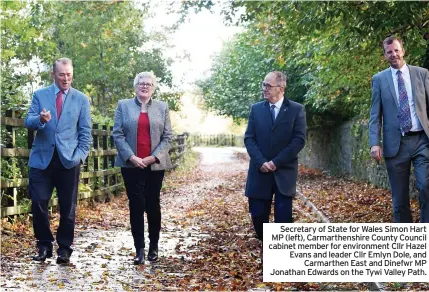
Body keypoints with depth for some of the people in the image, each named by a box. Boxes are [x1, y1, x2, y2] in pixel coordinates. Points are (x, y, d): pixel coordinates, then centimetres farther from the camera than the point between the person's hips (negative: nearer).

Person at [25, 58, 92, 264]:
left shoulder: (82, 99, 6)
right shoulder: (40, 95, 8)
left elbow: (85, 132, 4)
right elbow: (28, 122, 0)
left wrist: (80, 156, -8)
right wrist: (40, 119, -23)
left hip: (68, 160, 0)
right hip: (42, 158, 1)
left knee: (68, 207, 3)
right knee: (38, 204, -2)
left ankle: (64, 248, 14)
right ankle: (44, 245, 14)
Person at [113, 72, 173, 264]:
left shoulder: (162, 107, 9)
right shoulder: (123, 106, 6)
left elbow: (167, 137, 5)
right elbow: (118, 135, 0)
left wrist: (154, 157, -8)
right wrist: (131, 157, -11)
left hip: (155, 165, 1)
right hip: (131, 165, -1)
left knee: (153, 204, 5)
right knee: (136, 205, -2)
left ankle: (153, 246, 17)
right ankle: (139, 249, 2)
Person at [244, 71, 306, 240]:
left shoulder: (297, 109, 0)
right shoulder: (256, 109, 9)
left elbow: (299, 140, -7)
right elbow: (249, 138, 4)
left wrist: (276, 162, -13)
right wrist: (261, 162, -12)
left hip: (284, 172, -2)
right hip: (260, 171, 3)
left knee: (283, 217, -5)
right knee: (258, 214, 3)